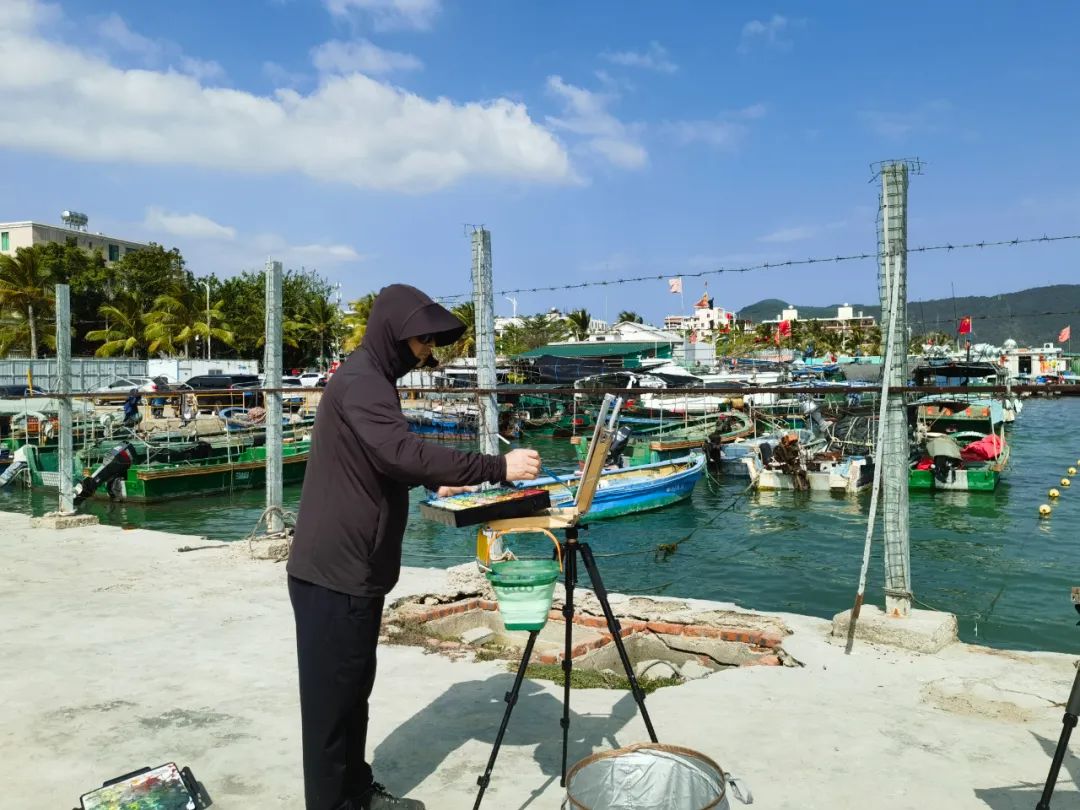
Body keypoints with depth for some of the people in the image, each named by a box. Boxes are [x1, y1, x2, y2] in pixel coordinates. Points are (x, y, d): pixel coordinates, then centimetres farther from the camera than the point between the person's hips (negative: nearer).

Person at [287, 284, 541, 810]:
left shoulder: (372, 380, 15)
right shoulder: (359, 382, -17)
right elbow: (402, 452, -31)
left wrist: (433, 482, 16)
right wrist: (497, 467, -30)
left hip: (354, 566, 10)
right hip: (334, 569, -10)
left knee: (354, 686, 17)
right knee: (333, 690, 2)